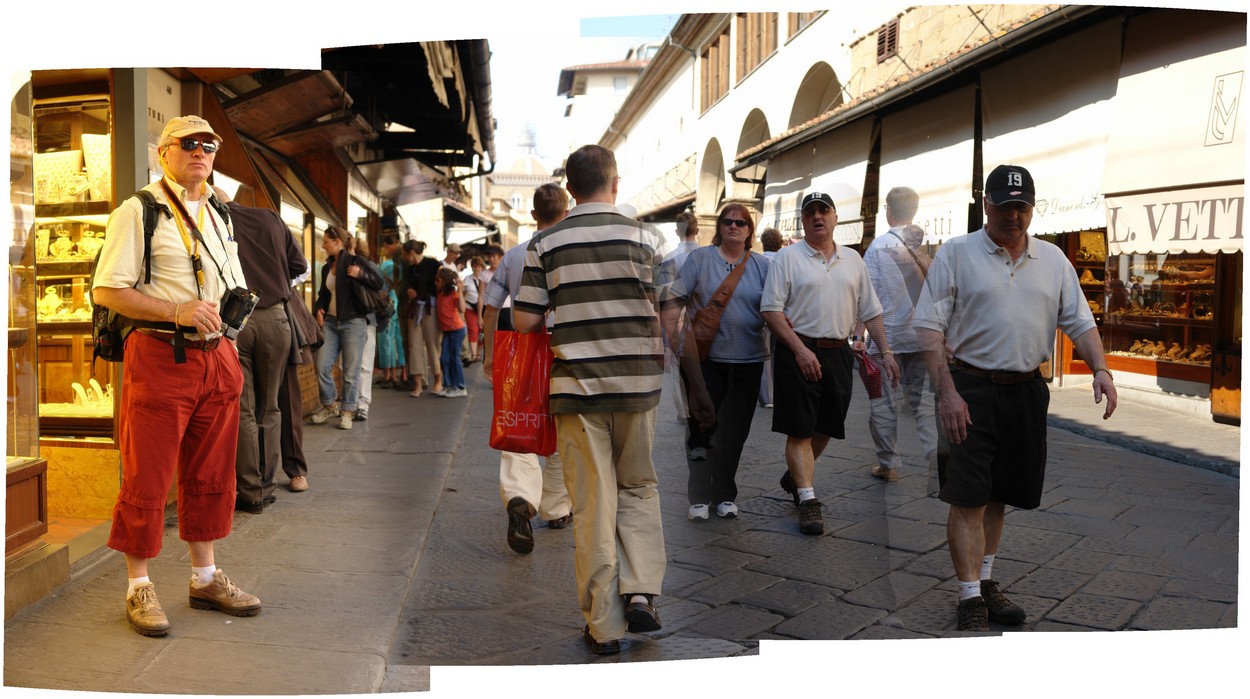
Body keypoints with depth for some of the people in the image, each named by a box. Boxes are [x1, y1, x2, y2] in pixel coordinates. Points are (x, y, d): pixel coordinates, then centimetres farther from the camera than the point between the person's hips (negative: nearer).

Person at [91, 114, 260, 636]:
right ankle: (139, 587, 12)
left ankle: (205, 578, 24)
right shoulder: (137, 211, -3)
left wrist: (231, 349, 8)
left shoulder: (218, 217, 18)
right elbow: (105, 290, -10)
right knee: (147, 479, 0)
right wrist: (177, 311, -19)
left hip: (216, 358, 7)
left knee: (211, 476, 12)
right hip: (159, 355, -6)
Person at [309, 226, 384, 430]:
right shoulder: (327, 268, 14)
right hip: (330, 321, 6)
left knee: (351, 371, -1)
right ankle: (328, 406, 17)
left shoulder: (355, 261, -4)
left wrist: (361, 274, -23)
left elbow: (379, 283, -6)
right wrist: (318, 310, 4)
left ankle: (347, 411, 10)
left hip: (353, 322, -5)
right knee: (322, 366, -1)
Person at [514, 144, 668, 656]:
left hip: (577, 385, 0)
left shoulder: (545, 243, -1)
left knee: (592, 503, 5)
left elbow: (523, 320, -1)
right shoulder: (646, 237, -1)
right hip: (638, 383, 0)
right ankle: (640, 591, 6)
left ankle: (604, 625, 12)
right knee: (639, 488, 19)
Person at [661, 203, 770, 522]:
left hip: (747, 361, 3)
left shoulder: (761, 265, 8)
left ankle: (724, 495, 23)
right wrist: (676, 343, -10)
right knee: (703, 427, 4)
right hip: (705, 359, -2)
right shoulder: (699, 258, -1)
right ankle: (699, 498, 14)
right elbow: (672, 304, -4)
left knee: (734, 432, 10)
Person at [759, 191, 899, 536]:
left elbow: (870, 311, 16)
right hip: (799, 351, -5)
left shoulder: (852, 259, 13)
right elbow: (771, 310, -8)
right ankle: (807, 499, 1)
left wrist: (886, 352, 9)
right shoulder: (787, 257, -2)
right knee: (800, 429, -4)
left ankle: (796, 476, 36)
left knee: (826, 426, 14)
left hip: (838, 352, 5)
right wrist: (800, 349, -15)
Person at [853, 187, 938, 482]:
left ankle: (888, 464, 11)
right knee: (924, 400, 9)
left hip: (886, 335, -3)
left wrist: (859, 335, -6)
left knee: (884, 402, 5)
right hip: (922, 336, 4)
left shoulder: (880, 245, -8)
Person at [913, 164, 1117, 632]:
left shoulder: (1053, 259, 10)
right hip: (970, 387, -4)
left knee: (998, 496, 14)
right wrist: (947, 392, -15)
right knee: (968, 499, -6)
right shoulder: (955, 254, -4)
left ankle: (985, 583, 27)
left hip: (1027, 391, 5)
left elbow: (1079, 321, 11)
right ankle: (970, 600, 1)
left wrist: (1100, 369, -6)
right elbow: (930, 327, -7)